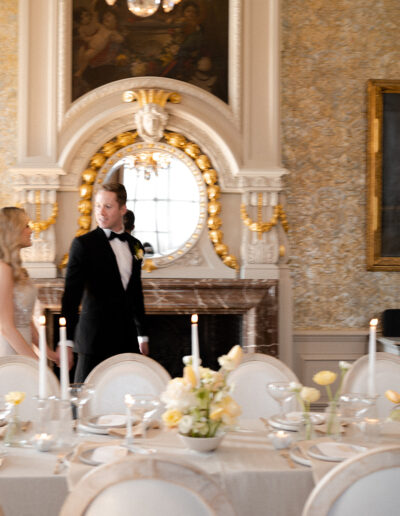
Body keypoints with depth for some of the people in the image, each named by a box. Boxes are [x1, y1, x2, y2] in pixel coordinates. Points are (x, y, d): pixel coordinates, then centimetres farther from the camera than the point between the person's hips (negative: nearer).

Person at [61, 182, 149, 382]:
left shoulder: (134, 245, 12)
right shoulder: (83, 244, -5)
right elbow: (71, 294, -9)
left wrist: (142, 335, 22)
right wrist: (66, 340, -16)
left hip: (127, 339, 5)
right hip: (95, 339, -5)